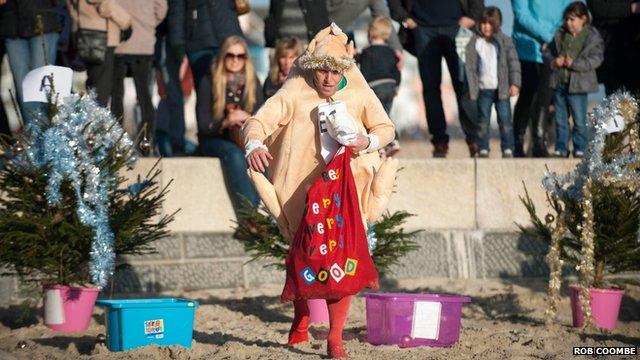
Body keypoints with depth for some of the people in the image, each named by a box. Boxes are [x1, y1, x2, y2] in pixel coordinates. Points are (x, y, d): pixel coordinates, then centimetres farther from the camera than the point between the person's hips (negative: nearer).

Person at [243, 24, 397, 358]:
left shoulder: (359, 93, -1)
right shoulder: (294, 93, -9)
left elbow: (385, 127, 8)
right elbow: (258, 121, -16)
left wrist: (369, 142, -15)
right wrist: (254, 145, -38)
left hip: (345, 190, 1)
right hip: (304, 190, -1)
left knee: (343, 259, -6)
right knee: (304, 257, 7)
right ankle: (301, 319, 34)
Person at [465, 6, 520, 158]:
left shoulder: (505, 41, -1)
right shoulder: (474, 43, 2)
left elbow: (513, 62, 0)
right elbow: (469, 66, 4)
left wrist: (514, 83, -8)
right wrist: (470, 87, 0)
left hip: (501, 89, -1)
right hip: (483, 89, 1)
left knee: (505, 119, -1)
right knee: (483, 120, 5)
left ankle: (508, 149, 4)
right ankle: (483, 149, 10)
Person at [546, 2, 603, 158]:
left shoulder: (593, 38, -5)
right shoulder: (560, 34, 9)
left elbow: (595, 60, -12)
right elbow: (548, 52, 16)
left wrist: (574, 63, -20)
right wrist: (553, 61, -6)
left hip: (577, 85, -5)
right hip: (559, 82, 5)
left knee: (579, 120, 0)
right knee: (560, 120, 10)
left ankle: (580, 149, 10)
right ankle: (561, 149, 17)